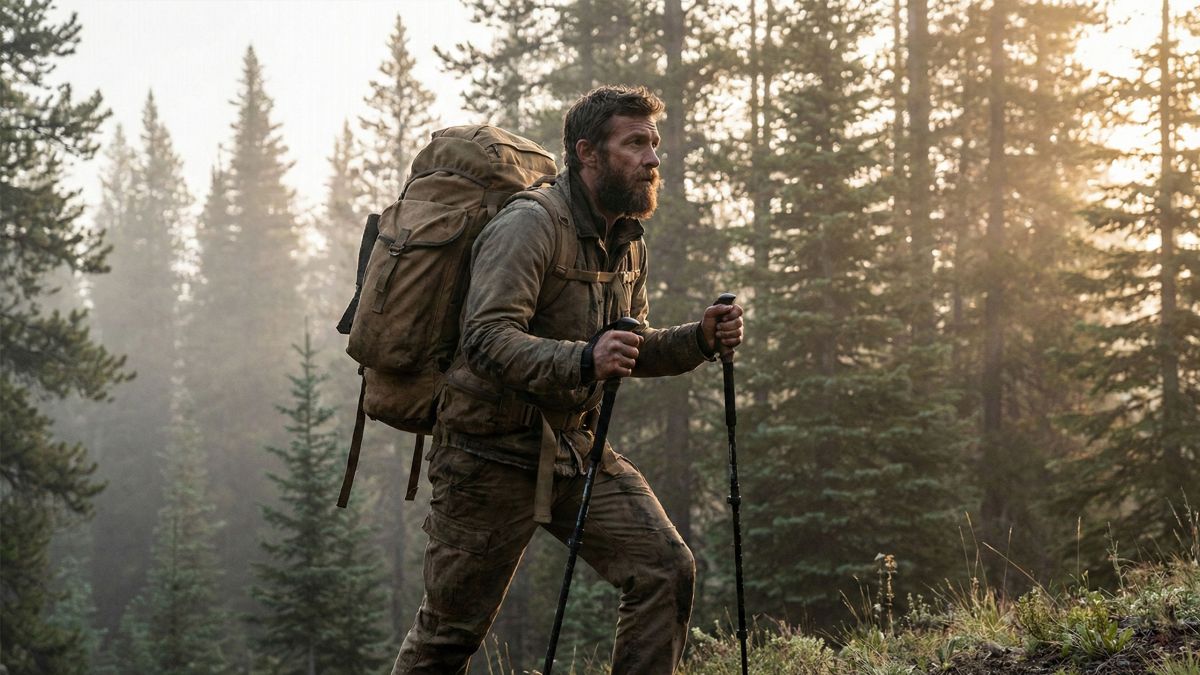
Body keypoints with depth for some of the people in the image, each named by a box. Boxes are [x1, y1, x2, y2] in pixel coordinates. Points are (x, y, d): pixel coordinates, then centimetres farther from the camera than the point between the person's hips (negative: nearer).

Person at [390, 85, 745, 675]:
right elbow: (487, 338, -28)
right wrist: (581, 361, -42)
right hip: (493, 451, -7)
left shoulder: (626, 240, 10)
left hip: (574, 446, 7)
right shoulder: (529, 226, -17)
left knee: (666, 570, -9)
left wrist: (699, 340, 0)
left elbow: (629, 351, 19)